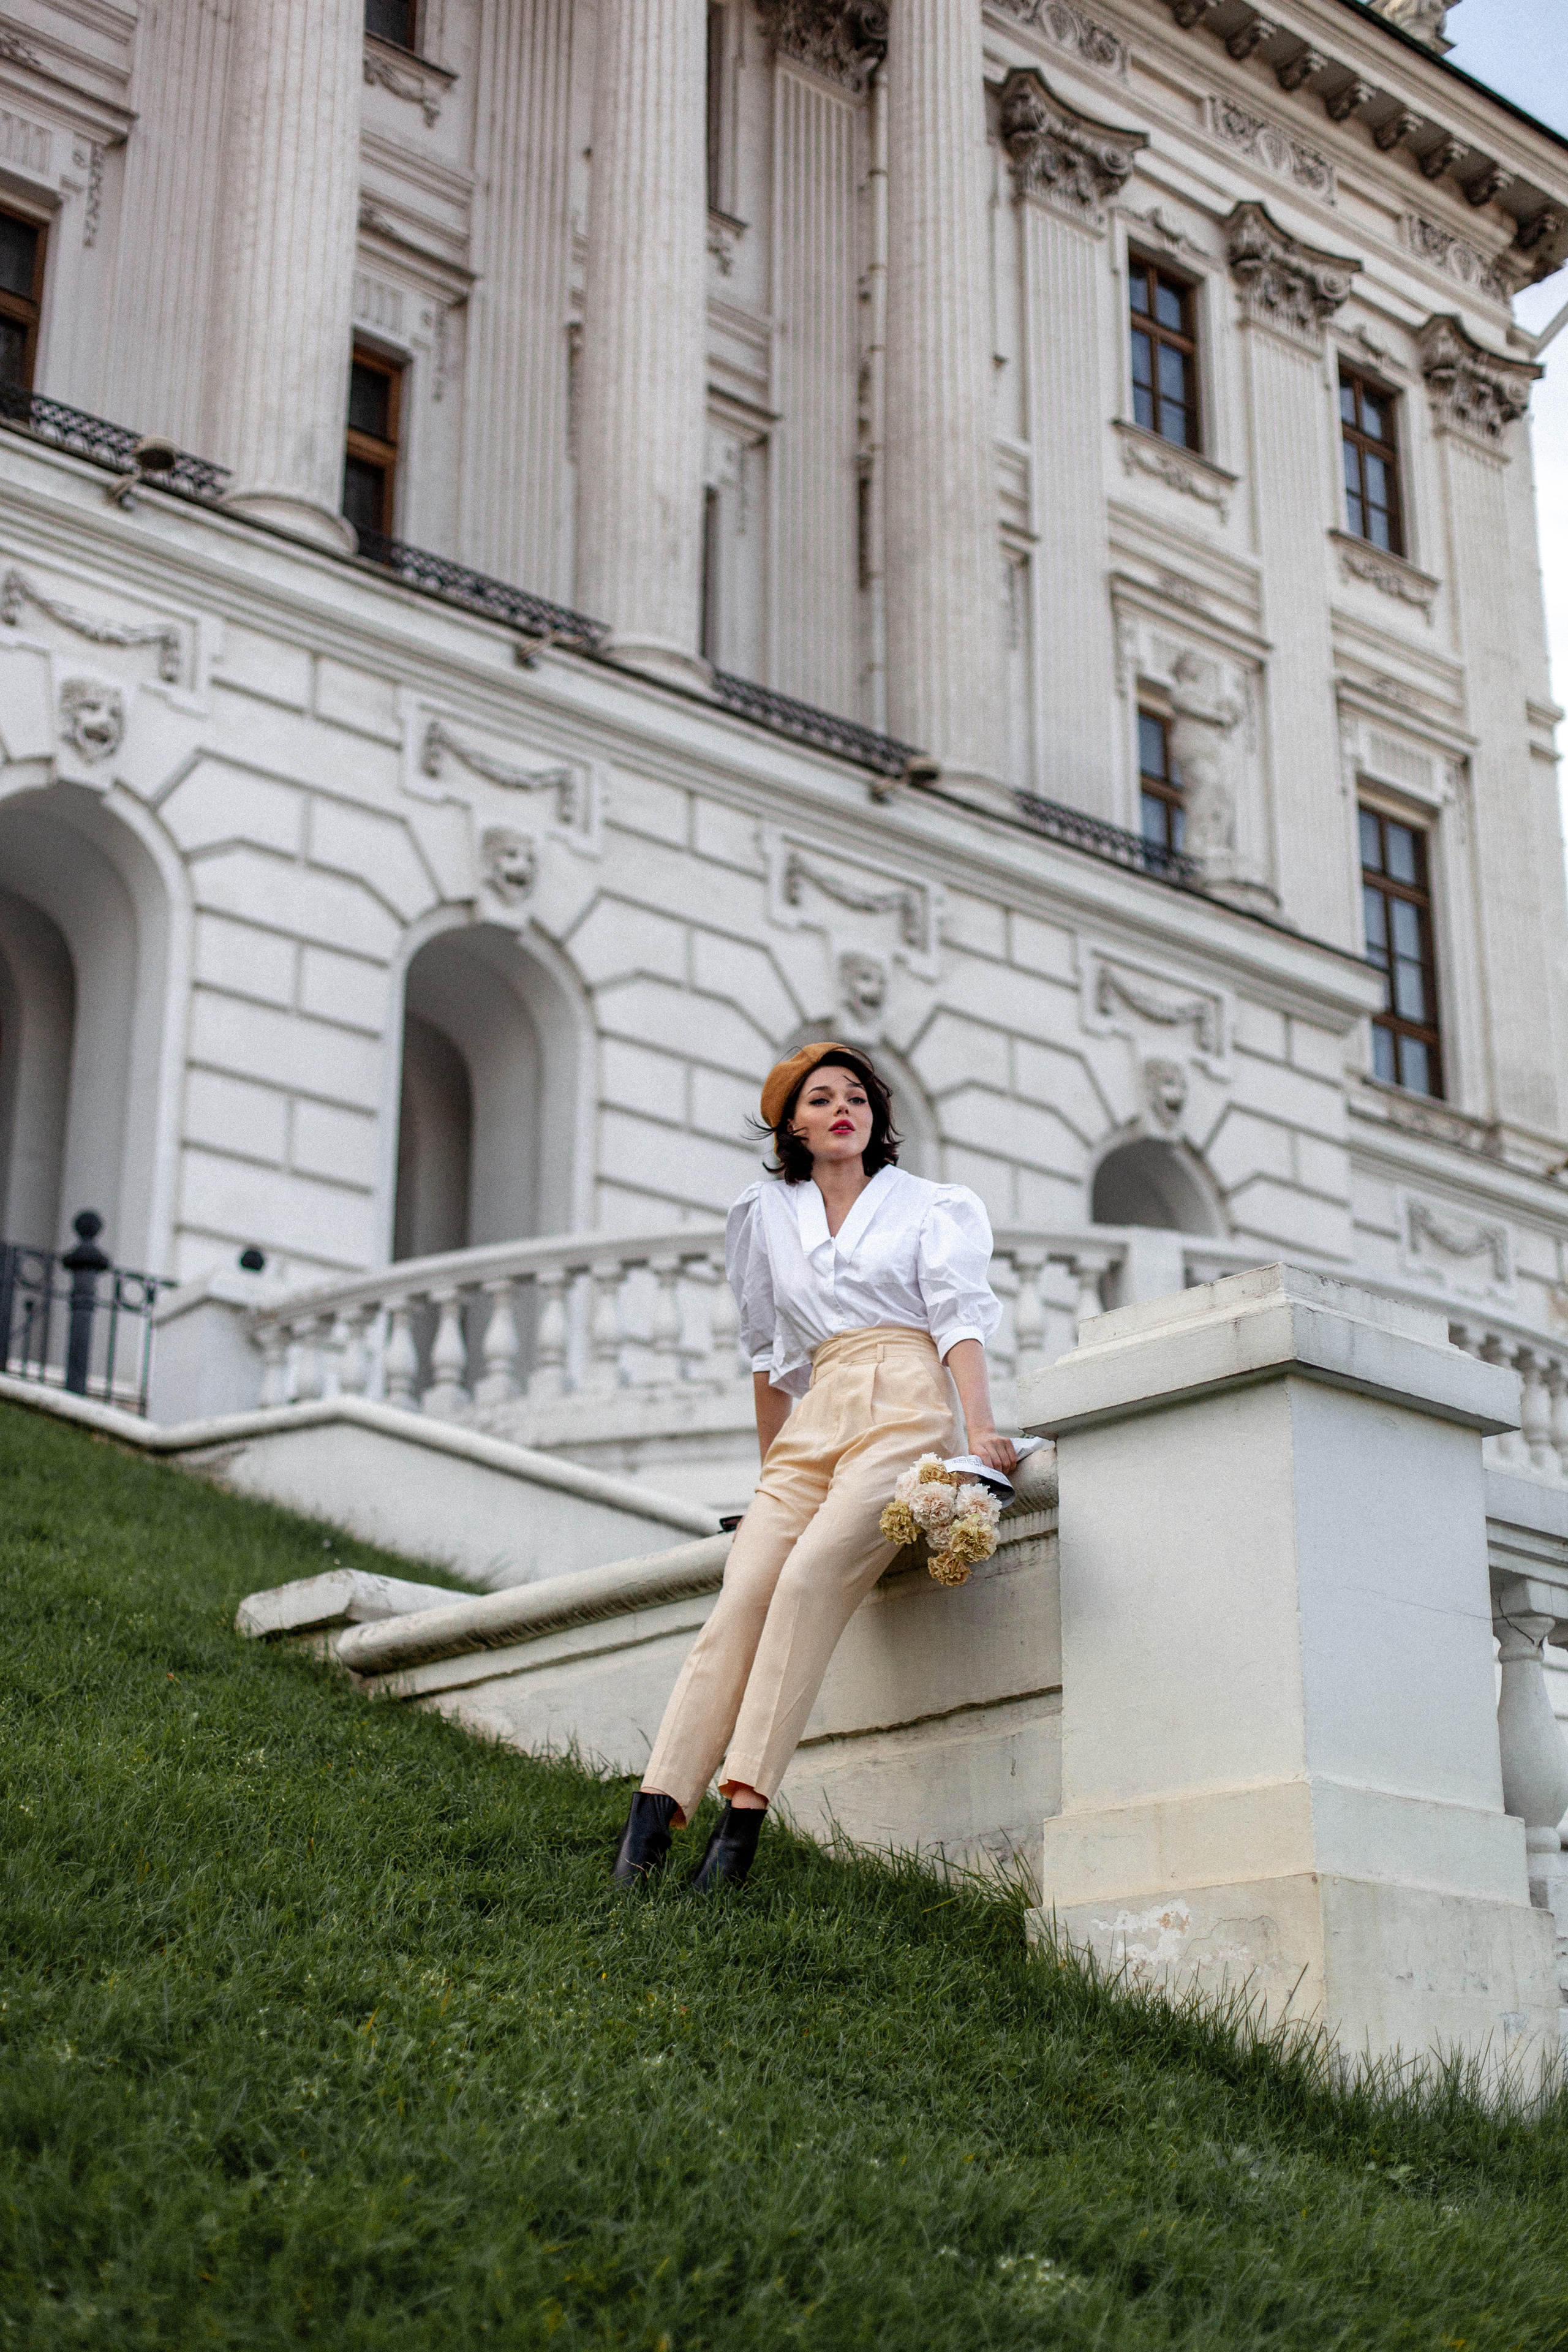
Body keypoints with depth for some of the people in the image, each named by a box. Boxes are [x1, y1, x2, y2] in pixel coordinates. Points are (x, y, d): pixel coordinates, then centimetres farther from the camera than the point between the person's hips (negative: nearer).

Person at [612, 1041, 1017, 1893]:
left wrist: (981, 1430, -15)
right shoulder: (767, 1215, 22)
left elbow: (960, 1320, 0)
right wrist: (770, 1472, 22)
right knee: (744, 1592, -20)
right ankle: (657, 1803, -31)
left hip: (904, 1411, -3)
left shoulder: (931, 1205, 14)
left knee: (810, 1575, -27)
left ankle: (745, 1807, -33)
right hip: (813, 1421, 3)